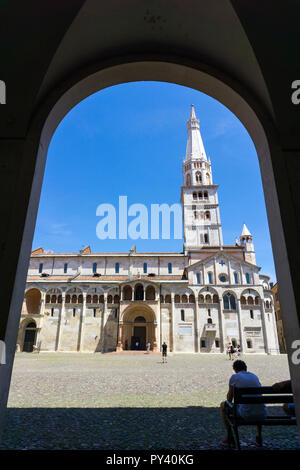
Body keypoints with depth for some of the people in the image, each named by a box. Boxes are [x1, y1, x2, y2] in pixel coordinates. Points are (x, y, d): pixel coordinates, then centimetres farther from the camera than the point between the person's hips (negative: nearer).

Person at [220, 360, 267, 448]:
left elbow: (229, 398, 14)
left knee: (223, 405, 20)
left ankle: (230, 438, 24)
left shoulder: (234, 377, 3)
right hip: (262, 413, 5)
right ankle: (259, 437, 39)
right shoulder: (254, 376, 16)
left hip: (246, 414, -5)